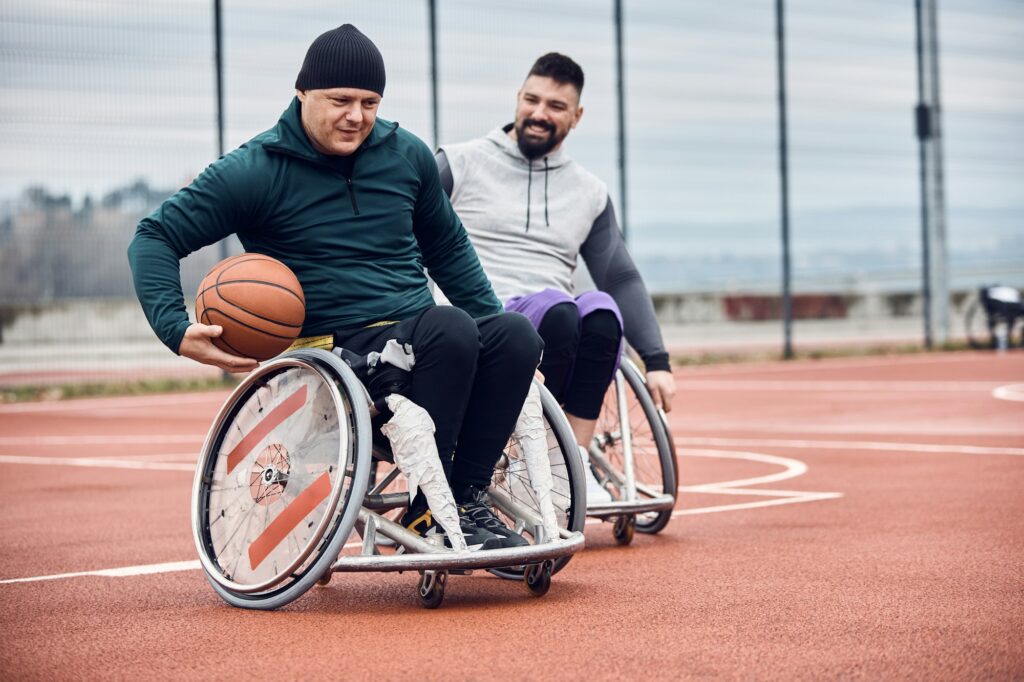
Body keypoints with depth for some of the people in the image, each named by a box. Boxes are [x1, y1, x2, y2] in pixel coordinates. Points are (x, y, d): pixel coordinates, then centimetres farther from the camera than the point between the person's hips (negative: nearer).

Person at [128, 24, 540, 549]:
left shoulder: (407, 155, 10)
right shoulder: (255, 170, -5)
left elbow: (446, 247, 25)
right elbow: (154, 238, -3)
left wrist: (493, 326, 20)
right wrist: (177, 331, -18)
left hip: (420, 337, 6)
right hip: (333, 349, -6)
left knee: (515, 333, -23)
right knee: (449, 327, -32)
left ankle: (467, 499, -17)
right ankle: (429, 511, -25)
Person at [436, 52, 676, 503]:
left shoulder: (590, 193, 20)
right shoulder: (459, 164, 9)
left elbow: (621, 279, 19)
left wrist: (657, 361, 11)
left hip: (555, 332, 3)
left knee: (602, 310, -32)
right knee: (557, 309, -36)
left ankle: (574, 462, -26)